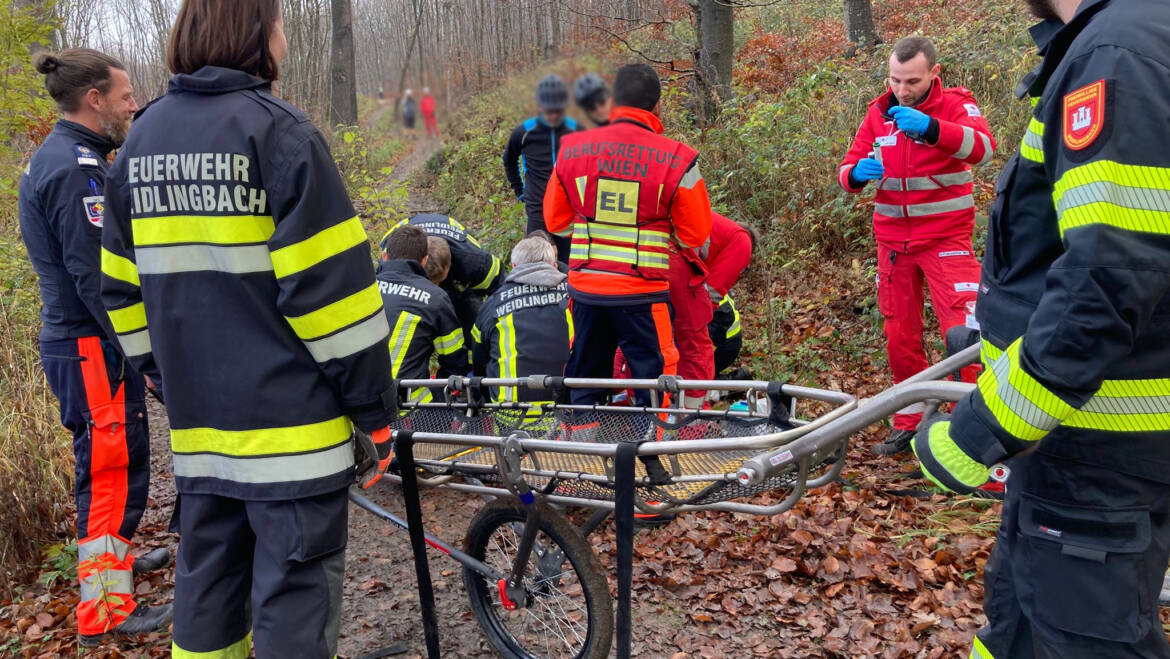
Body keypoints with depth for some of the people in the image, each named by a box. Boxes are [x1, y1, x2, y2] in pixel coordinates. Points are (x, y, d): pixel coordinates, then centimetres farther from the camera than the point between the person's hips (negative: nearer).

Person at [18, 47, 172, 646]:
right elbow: (94, 275, -23)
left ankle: (109, 553, 41)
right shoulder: (75, 167, -19)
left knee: (106, 460, 23)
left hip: (77, 339, 10)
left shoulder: (55, 158, 14)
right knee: (115, 466, -2)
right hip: (93, 344, -10)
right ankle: (106, 609, 8)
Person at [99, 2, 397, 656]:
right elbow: (329, 286, -16)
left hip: (198, 428, 7)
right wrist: (376, 407, -9)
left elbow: (123, 288, 15)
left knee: (207, 595, 19)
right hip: (290, 429, -7)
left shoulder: (142, 138, 10)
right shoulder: (279, 130, -11)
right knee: (294, 602, 4)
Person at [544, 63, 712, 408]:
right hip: (642, 293, -3)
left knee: (583, 384, 17)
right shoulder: (677, 159, -8)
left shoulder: (572, 149, 1)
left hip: (584, 288, 4)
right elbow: (695, 236, -1)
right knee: (655, 392, 8)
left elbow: (555, 222, 9)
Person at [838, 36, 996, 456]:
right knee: (899, 336, 9)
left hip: (945, 237, -4)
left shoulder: (955, 106, -6)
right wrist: (857, 173, -20)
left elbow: (983, 149, -26)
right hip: (893, 239, 4)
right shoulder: (878, 113, 6)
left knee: (962, 331, -14)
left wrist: (930, 127, -42)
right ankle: (908, 424, 21)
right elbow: (847, 172, 5)